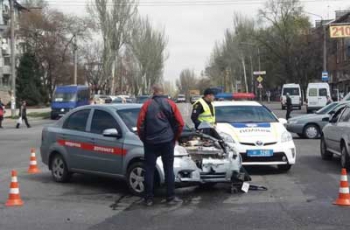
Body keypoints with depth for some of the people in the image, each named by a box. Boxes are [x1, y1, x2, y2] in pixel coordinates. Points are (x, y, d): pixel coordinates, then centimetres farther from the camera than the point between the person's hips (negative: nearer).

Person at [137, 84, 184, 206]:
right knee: (169, 169, 8)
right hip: (167, 141, 0)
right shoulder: (171, 104, 3)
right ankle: (171, 197, 10)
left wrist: (144, 139, 13)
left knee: (149, 170, 6)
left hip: (150, 142, 0)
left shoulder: (147, 104, 2)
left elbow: (140, 124, -1)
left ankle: (148, 198, 7)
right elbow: (180, 123, 1)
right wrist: (174, 138, 13)